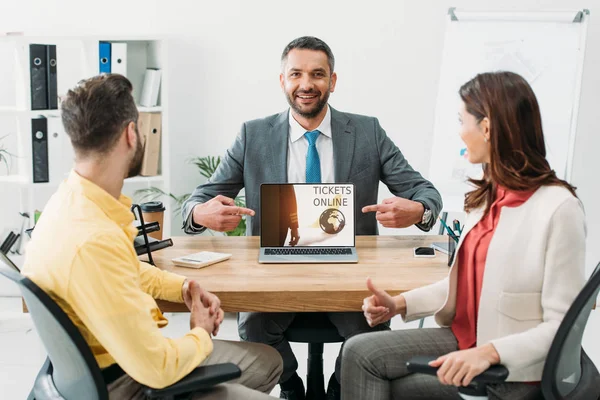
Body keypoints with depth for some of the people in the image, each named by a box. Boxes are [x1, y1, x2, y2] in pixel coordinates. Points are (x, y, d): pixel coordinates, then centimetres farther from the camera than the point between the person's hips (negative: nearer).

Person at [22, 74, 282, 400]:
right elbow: (157, 368, -29)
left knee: (266, 361, 17)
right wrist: (202, 335, -9)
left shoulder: (74, 198, -2)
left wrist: (182, 288, 4)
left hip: (127, 356, 9)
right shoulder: (93, 241, -33)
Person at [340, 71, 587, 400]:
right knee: (360, 353, -10)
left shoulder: (558, 207, -20)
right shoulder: (486, 197, 5)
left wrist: (489, 352, -29)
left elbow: (563, 326, -18)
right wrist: (399, 304, 1)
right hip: (466, 339, 7)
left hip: (513, 373, -7)